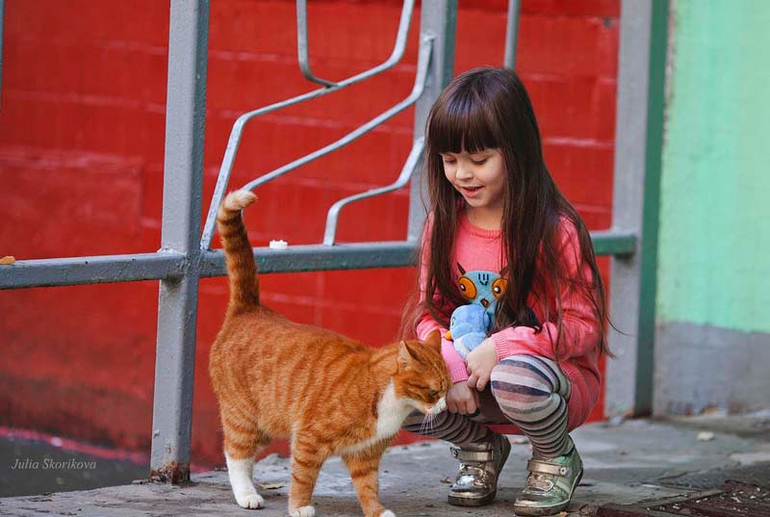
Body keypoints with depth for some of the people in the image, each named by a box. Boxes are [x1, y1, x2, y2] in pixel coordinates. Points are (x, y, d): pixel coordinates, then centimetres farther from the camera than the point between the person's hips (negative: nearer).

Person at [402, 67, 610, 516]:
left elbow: (584, 326, -16)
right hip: (467, 381, 5)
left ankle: (556, 459, -4)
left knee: (516, 379, -39)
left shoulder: (556, 230, -16)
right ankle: (480, 447, 9)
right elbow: (430, 311, 3)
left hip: (561, 377, -4)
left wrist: (501, 349, -28)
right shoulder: (443, 225, 0)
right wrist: (452, 365, -19)